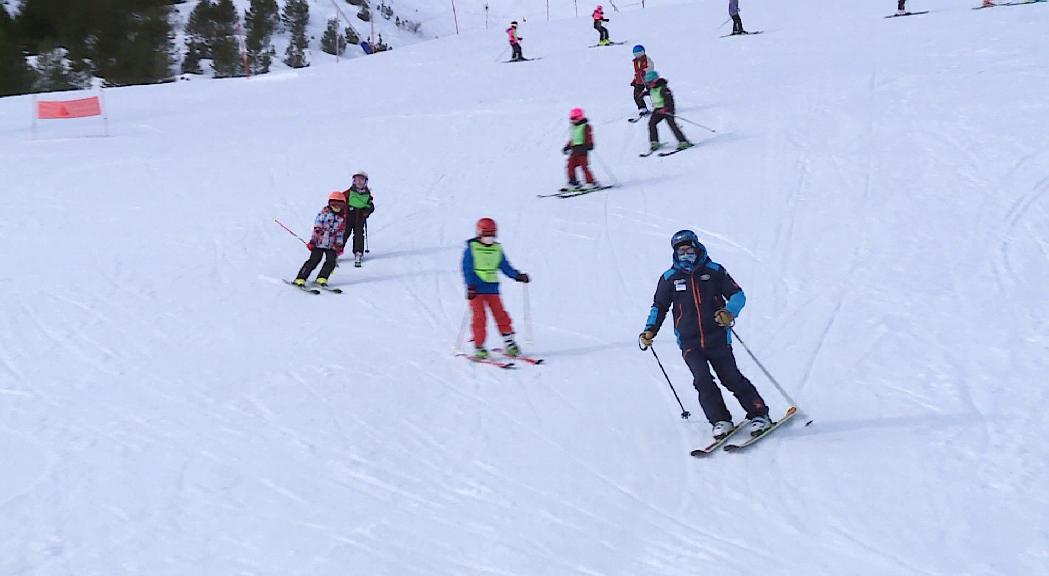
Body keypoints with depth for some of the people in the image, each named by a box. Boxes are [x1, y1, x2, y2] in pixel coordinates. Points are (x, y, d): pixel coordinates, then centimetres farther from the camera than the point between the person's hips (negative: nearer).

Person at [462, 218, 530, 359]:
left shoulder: (497, 249, 12)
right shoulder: (471, 248, -1)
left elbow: (505, 266, 14)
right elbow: (467, 269, -5)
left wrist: (518, 275, 0)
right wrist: (470, 286, -15)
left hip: (492, 289, 4)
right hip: (476, 289, -4)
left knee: (501, 315, 0)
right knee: (480, 317, -7)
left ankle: (509, 344, 7)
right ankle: (479, 348, -1)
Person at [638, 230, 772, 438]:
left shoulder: (714, 271, 2)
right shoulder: (669, 278, 6)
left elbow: (738, 295, 3)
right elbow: (659, 306, 18)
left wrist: (729, 312, -18)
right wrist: (650, 329, 3)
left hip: (717, 338, -1)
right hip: (689, 343, 1)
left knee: (732, 378, -4)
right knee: (702, 380, -15)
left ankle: (759, 415, 9)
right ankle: (720, 421, -3)